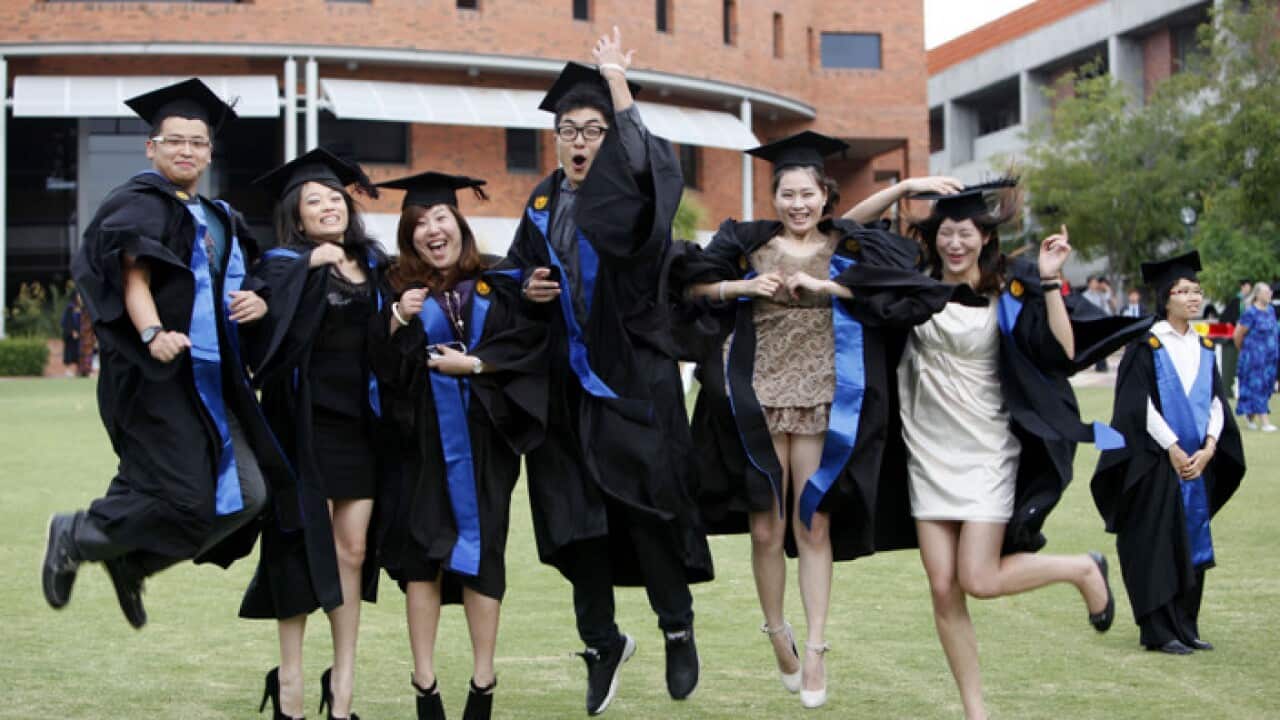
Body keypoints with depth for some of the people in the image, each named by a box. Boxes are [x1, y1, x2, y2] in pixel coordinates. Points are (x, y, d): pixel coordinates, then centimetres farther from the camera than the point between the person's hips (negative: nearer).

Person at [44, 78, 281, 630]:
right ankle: (74, 537, 11)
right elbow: (134, 281, -17)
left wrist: (258, 304, -2)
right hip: (157, 376, -8)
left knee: (245, 496, 0)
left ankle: (131, 563, 18)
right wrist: (153, 334, -35)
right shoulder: (139, 204, -4)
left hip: (211, 378, 8)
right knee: (184, 497, -13)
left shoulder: (220, 218, 19)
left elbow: (244, 287, 22)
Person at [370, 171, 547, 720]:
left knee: (481, 550, 1)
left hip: (484, 438, 0)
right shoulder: (399, 292, 5)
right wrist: (396, 321, -19)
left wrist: (473, 363, -10)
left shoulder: (496, 290, 7)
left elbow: (530, 344, -3)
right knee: (422, 552, -2)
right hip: (424, 440, 0)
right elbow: (378, 366, -3)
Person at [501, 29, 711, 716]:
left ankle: (678, 628, 10)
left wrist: (617, 84, -30)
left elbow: (650, 165, -28)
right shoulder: (541, 206, 11)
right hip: (566, 382, 5)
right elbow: (517, 273, 23)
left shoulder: (630, 194, -4)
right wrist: (528, 290, 0)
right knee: (577, 514, 5)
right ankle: (602, 640, 19)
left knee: (643, 501, -8)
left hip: (629, 375, -5)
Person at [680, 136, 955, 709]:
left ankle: (815, 647, 7)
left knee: (814, 529, -1)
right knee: (765, 531, 2)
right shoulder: (750, 244, 8)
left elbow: (899, 291, -8)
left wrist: (825, 285, -15)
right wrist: (744, 287, -9)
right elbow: (692, 286, 7)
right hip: (757, 403, 1)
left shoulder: (849, 247, 5)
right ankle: (776, 632, 22)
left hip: (822, 406, -1)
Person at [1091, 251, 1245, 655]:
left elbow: (1217, 401, 7)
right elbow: (1139, 403, -13)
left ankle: (1185, 628, 17)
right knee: (1158, 545, -5)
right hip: (1156, 460, -6)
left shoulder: (1204, 348, 11)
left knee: (1192, 542, 9)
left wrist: (1208, 448, -8)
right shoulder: (1146, 344, -7)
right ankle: (1158, 631, 1)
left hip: (1197, 461, 6)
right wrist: (1173, 448, -15)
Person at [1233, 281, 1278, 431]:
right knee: (1257, 386, -5)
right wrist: (1243, 350, 5)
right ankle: (1264, 422, -5)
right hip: (1254, 357, -7)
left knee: (1267, 387, 12)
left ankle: (1250, 415, 29)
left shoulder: (1270, 310, 8)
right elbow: (1238, 335, -10)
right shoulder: (1250, 313, -15)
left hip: (1270, 356, 8)